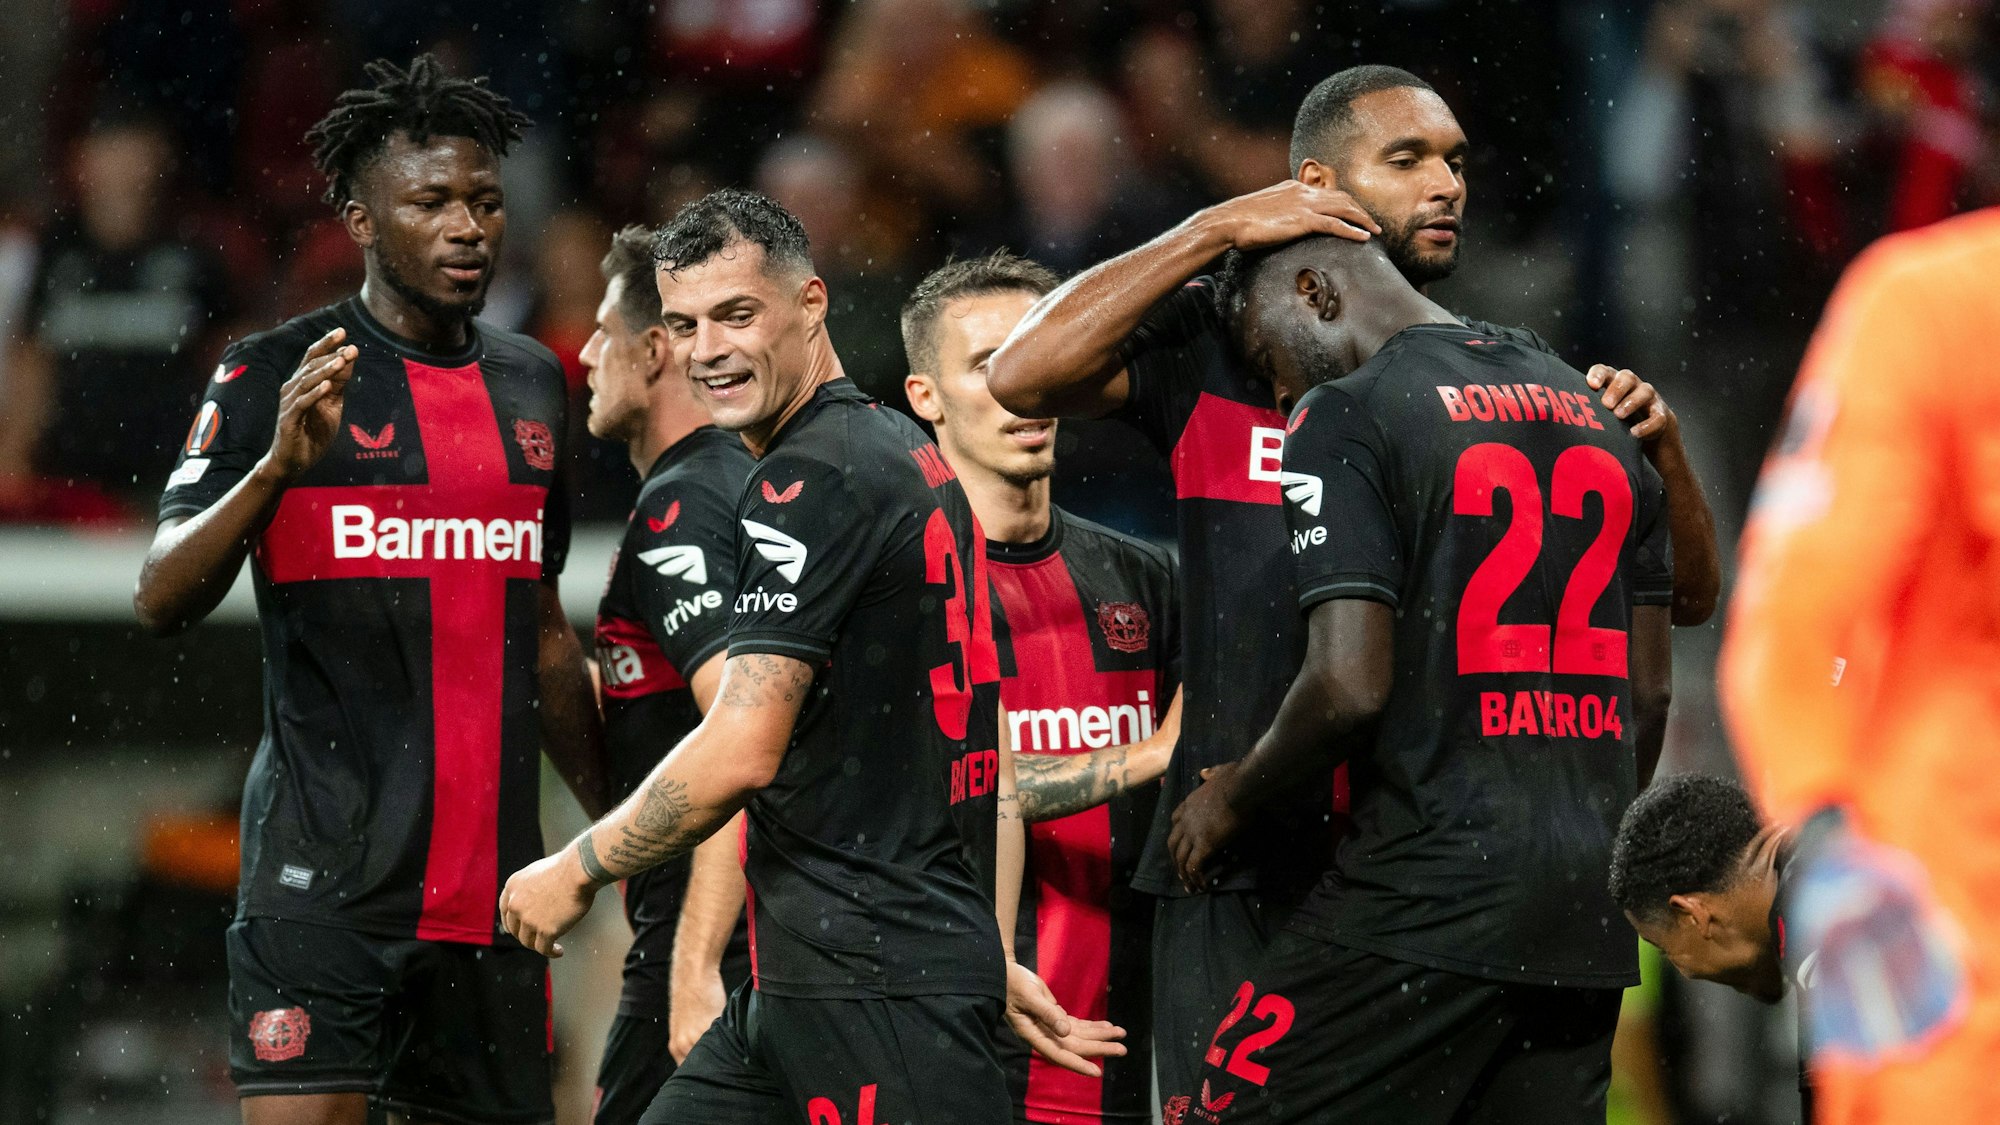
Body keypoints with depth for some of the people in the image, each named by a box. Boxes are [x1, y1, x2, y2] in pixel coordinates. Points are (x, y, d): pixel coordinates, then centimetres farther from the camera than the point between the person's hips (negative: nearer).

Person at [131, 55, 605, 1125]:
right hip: (323, 871, -6)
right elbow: (161, 600, -10)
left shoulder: (531, 382, 15)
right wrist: (278, 463, -24)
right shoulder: (271, 377, -2)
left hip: (489, 875, 6)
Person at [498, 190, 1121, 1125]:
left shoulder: (809, 480, -13)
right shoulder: (911, 461, 18)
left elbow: (741, 752, -19)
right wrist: (996, 961, 24)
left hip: (875, 990, -10)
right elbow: (987, 751, 22)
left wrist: (576, 871, -5)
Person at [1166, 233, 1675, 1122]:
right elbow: (1651, 692, 19)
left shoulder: (1343, 420, -7)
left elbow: (1350, 687, -14)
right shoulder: (1595, 411, 16)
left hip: (1428, 898, -7)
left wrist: (1231, 798, 2)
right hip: (1584, 912, 7)